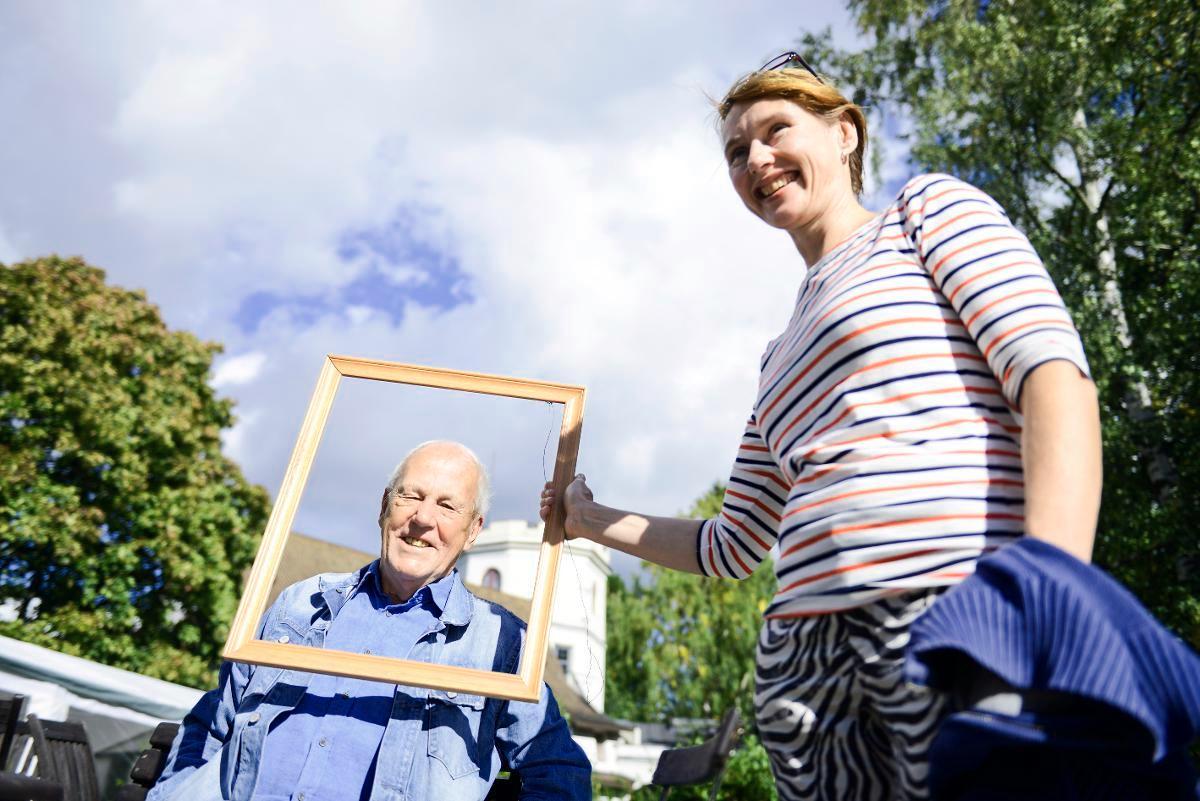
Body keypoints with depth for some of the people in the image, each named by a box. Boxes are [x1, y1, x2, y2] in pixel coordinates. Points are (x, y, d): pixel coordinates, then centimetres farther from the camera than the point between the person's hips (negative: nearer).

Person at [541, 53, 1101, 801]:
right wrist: (592, 521, 23)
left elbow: (1056, 374, -8)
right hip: (807, 659, 6)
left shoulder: (928, 206, 9)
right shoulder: (782, 357, 23)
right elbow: (734, 546, 25)